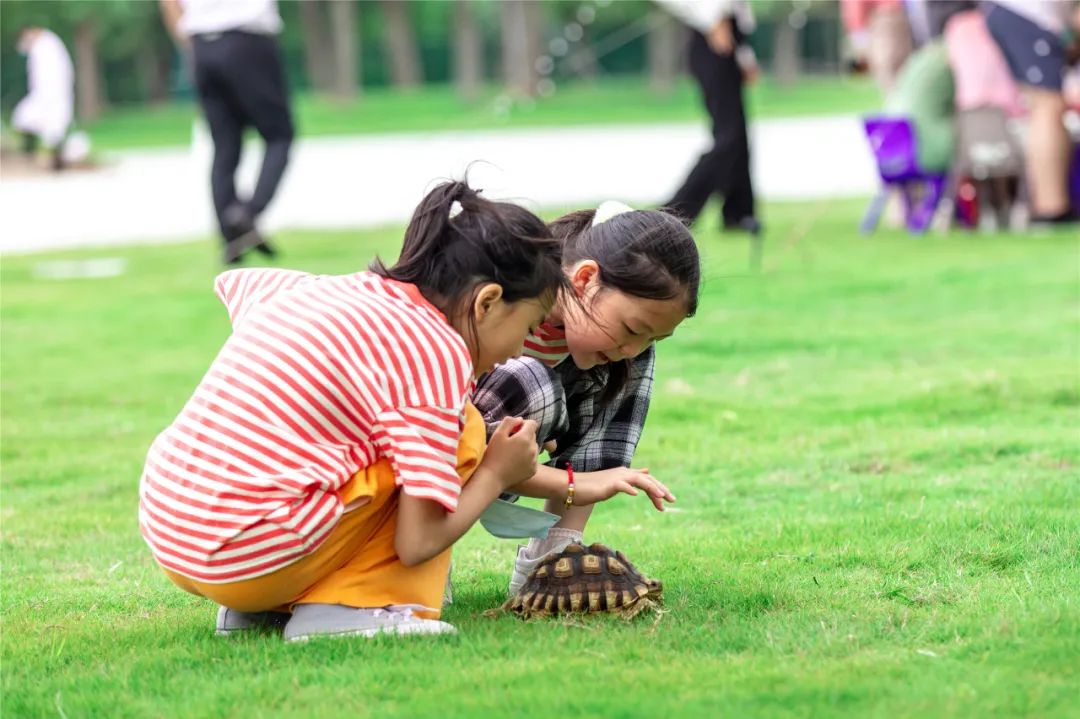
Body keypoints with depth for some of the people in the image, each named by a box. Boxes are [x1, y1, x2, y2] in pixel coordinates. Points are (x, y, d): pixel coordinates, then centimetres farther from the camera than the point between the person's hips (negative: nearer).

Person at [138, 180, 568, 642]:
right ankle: (345, 606, -5)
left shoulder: (319, 290, 13)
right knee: (462, 432, 3)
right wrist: (495, 474, 9)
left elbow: (232, 284, 37)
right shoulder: (438, 352, -9)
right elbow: (418, 541, -10)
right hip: (255, 558, -8)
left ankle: (259, 609, 17)